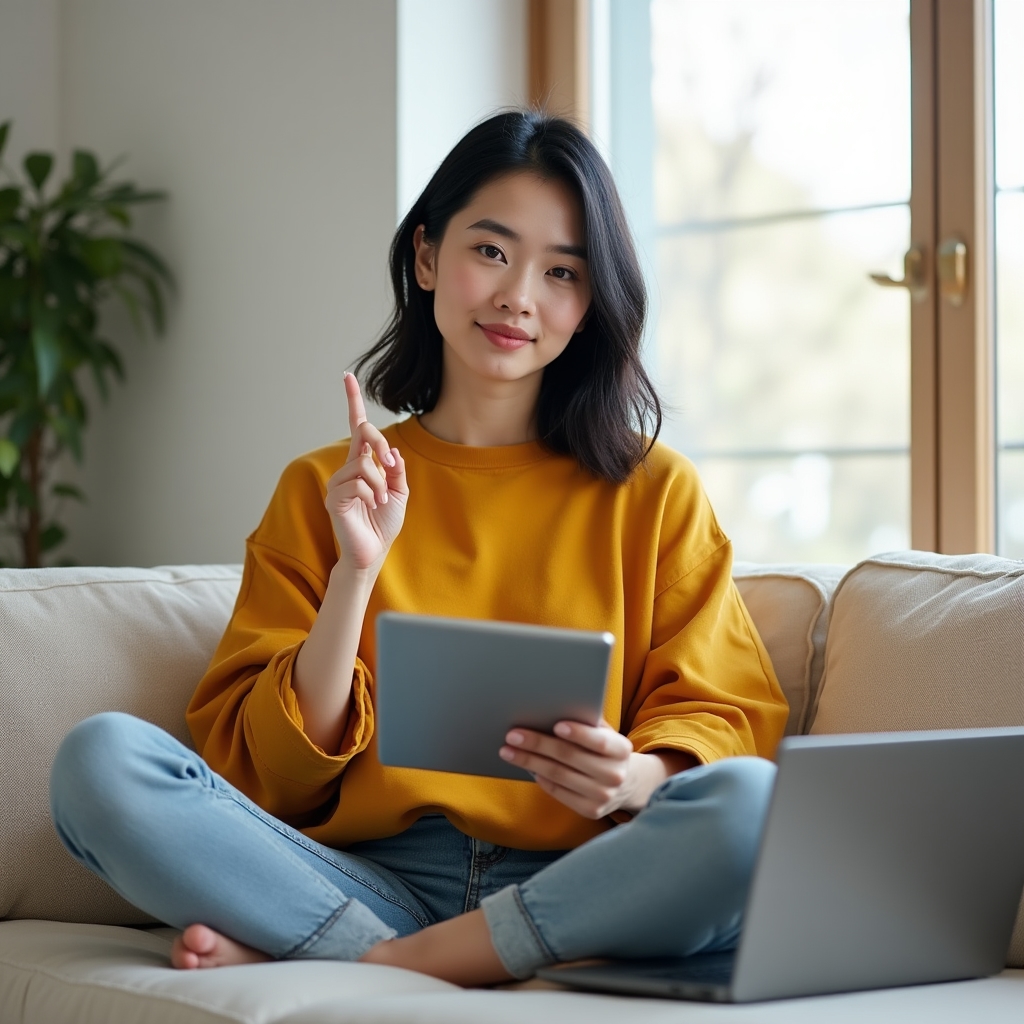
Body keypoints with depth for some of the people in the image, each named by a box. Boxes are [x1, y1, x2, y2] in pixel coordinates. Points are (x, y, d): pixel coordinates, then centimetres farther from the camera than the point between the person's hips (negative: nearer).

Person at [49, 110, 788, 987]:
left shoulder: (653, 490, 13)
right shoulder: (323, 491, 15)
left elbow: (730, 718, 6)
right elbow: (274, 775, 8)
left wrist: (635, 777, -17)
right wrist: (357, 571, -6)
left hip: (576, 892, 0)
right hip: (372, 878, 0)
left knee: (748, 803, -33)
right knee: (101, 758, -22)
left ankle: (357, 969, -24)